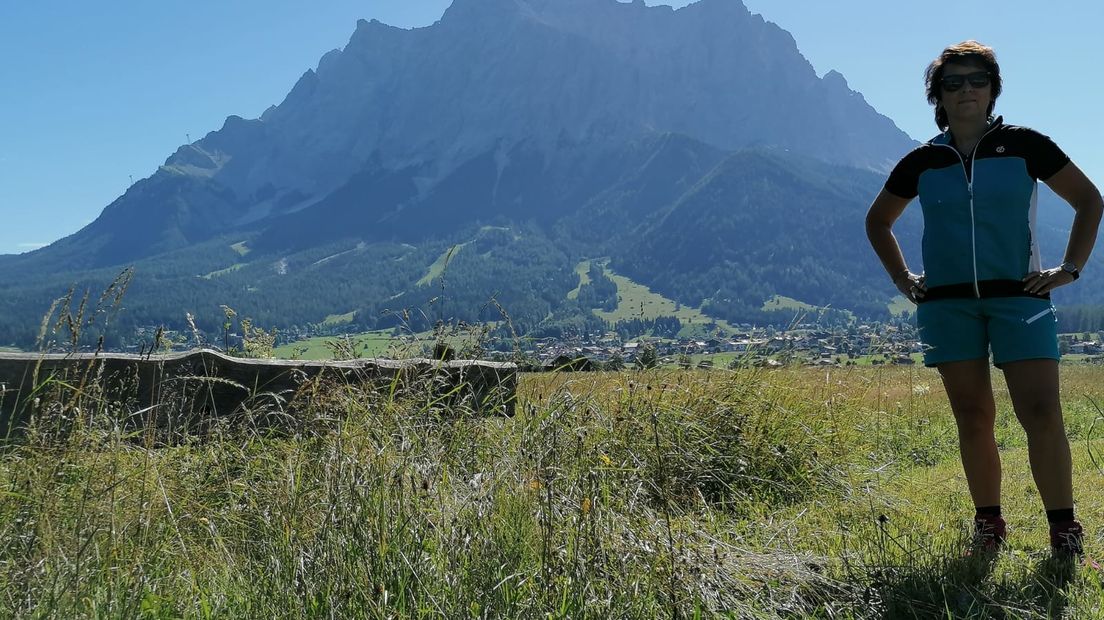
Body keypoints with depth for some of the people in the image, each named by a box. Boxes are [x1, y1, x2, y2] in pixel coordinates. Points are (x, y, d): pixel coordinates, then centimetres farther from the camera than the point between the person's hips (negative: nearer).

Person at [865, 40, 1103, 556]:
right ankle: (988, 523, 17)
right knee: (973, 420, 5)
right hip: (947, 305, 2)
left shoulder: (1024, 145, 3)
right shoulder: (923, 162, 7)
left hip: (1019, 299, -1)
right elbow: (877, 221, 21)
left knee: (1041, 413, -11)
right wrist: (901, 278, 12)